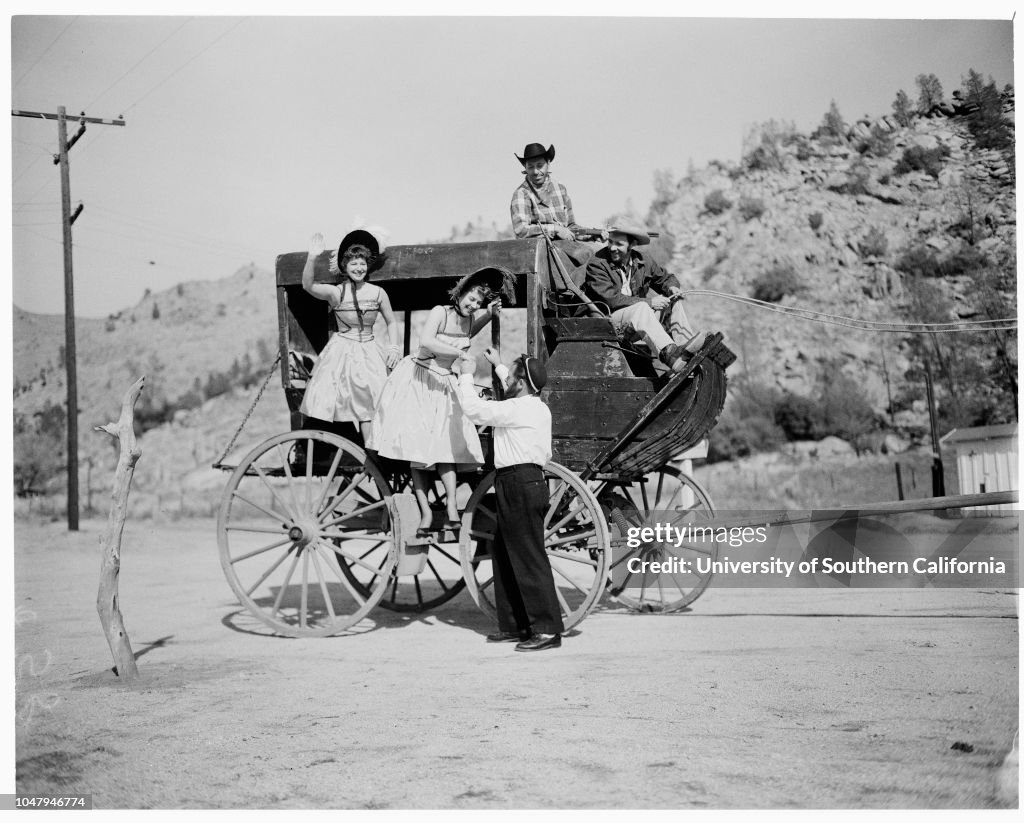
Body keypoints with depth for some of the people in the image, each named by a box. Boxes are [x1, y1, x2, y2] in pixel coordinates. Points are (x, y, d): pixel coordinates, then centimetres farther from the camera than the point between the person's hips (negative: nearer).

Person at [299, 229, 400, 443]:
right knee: (325, 402, -7)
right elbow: (308, 285, -24)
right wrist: (312, 258, -38)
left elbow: (391, 322, 13)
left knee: (368, 407, 1)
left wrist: (394, 348, -1)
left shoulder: (378, 293, 1)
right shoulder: (336, 292, -7)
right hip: (341, 352, -2)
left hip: (368, 354, 2)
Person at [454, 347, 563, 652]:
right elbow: (516, 392, 39)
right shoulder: (538, 407, 17)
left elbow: (474, 409, -11)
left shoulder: (517, 409, -12)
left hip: (519, 485, -10)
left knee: (529, 559, -9)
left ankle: (547, 630, -9)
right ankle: (514, 625, 20)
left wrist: (466, 375, 4)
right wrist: (497, 366, 47)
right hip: (528, 481, 10)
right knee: (504, 554, 15)